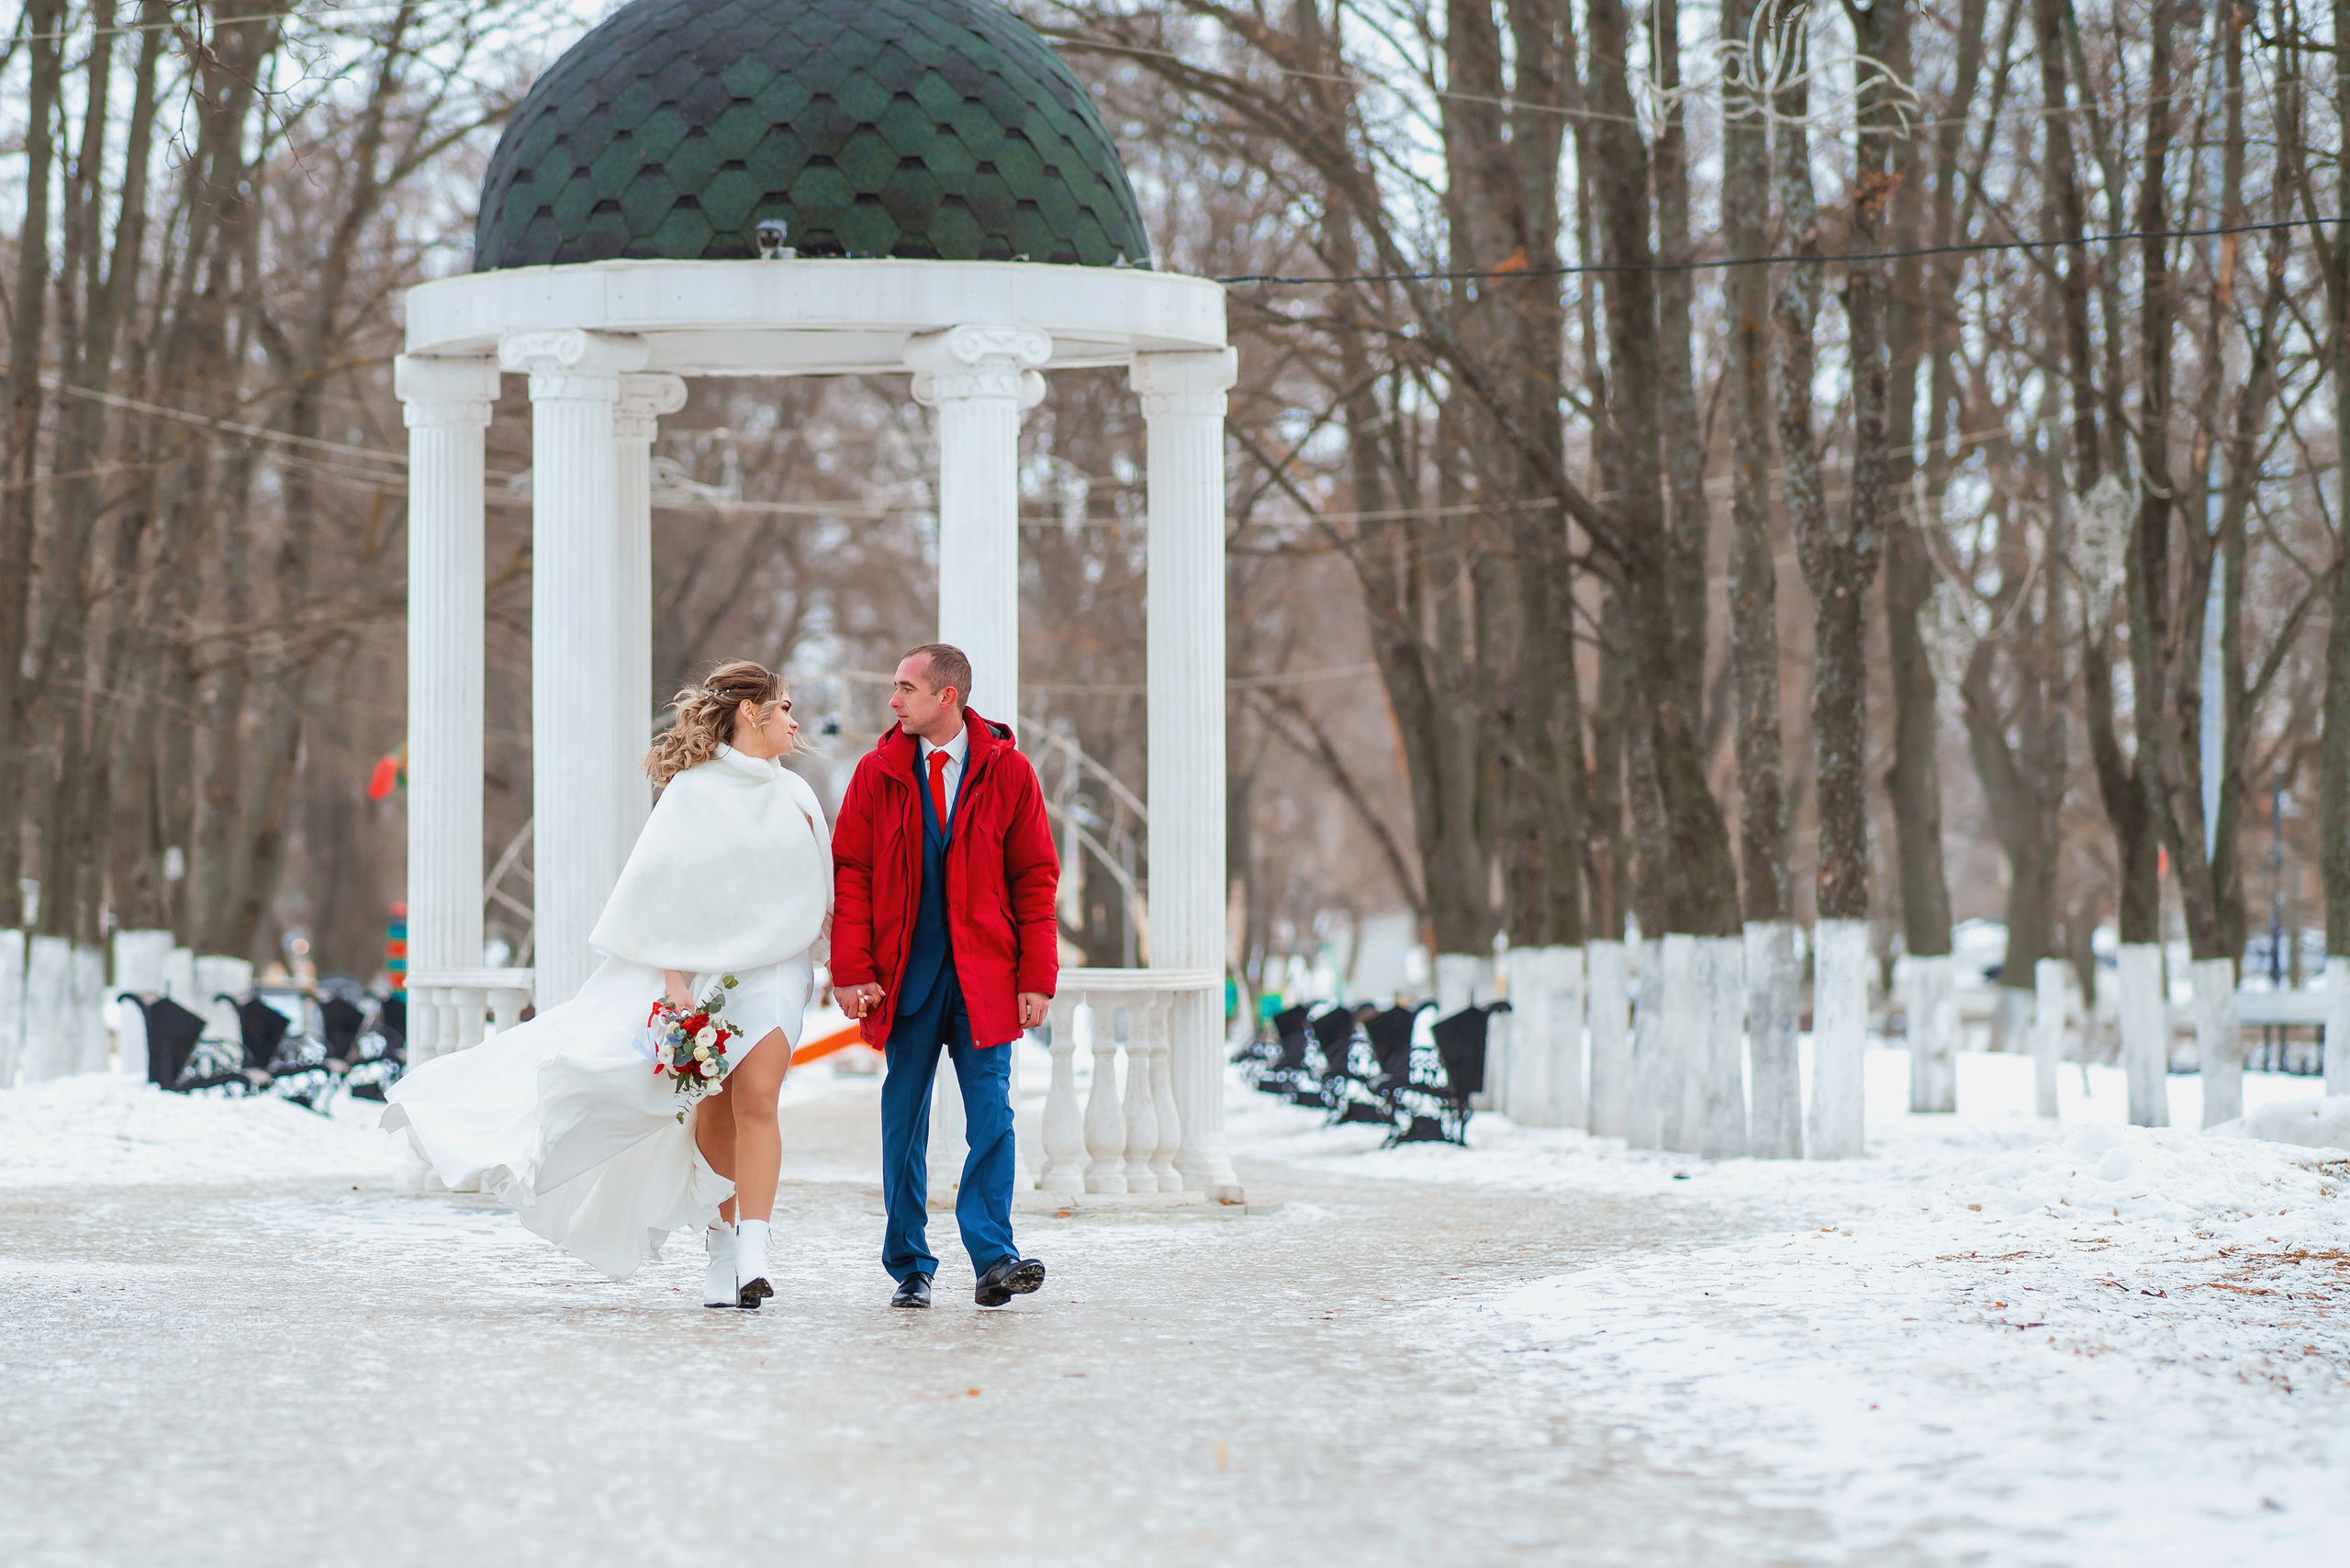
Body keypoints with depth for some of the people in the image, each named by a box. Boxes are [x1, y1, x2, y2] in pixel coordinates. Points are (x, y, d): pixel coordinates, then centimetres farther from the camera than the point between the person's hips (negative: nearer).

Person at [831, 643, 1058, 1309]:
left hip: (984, 977, -1)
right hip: (904, 975, 1)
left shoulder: (1008, 772, 2)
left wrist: (1037, 977, -3)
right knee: (903, 1119, 4)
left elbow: (1035, 878, 3)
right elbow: (850, 873, 5)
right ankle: (910, 1269, 10)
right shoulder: (878, 774, 5)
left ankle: (993, 1259, -8)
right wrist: (851, 970, -5)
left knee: (991, 1115, -8)